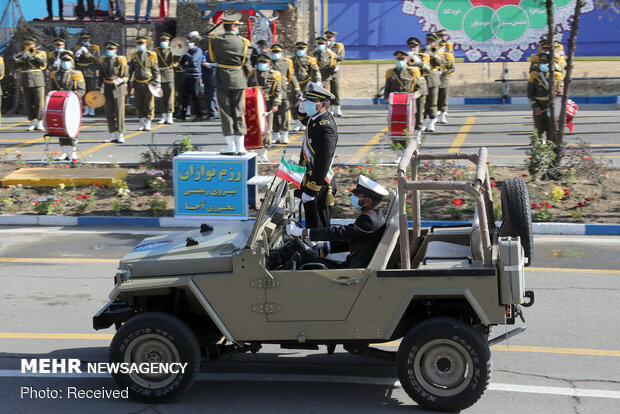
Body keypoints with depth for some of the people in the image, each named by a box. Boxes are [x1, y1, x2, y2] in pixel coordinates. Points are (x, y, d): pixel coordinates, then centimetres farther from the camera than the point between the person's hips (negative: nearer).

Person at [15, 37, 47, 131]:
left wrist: (34, 55, -13)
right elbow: (17, 65, 0)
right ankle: (32, 122, 7)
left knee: (39, 102, -7)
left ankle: (39, 123, -4)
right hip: (26, 82, 3)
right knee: (28, 103, 2)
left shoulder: (41, 53, 9)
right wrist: (23, 57, -11)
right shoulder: (20, 55, 15)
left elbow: (43, 63, -9)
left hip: (38, 81, -3)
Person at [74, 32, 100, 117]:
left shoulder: (95, 48, 5)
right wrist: (76, 55, -12)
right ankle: (86, 110, 7)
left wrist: (88, 54, -19)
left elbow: (98, 59, -9)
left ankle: (92, 111, 0)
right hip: (80, 74, 3)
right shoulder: (77, 48, 14)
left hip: (91, 74, -3)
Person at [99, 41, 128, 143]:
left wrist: (120, 81, -21)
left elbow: (126, 76, -2)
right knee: (109, 113, 5)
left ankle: (120, 135, 3)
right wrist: (101, 87, 10)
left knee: (119, 111, -3)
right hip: (107, 88, 4)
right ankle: (113, 135, 12)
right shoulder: (103, 61, 8)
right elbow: (101, 76, 16)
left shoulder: (121, 60, -3)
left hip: (118, 88, -4)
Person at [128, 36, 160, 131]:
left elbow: (156, 70, 2)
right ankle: (142, 123, 15)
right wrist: (129, 83, 11)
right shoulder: (133, 56, 10)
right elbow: (131, 71, 15)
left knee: (149, 105, -1)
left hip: (148, 84, -3)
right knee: (138, 105, 4)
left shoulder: (151, 55, 2)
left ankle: (148, 124, 8)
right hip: (137, 84, 3)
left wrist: (157, 82, -4)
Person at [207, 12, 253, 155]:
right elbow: (247, 65, 0)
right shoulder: (243, 42, -6)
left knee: (226, 112, 4)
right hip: (238, 80, 0)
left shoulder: (215, 41, -5)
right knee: (239, 112, 6)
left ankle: (230, 145, 1)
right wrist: (246, 78, 15)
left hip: (222, 80, 0)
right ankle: (240, 146, 6)